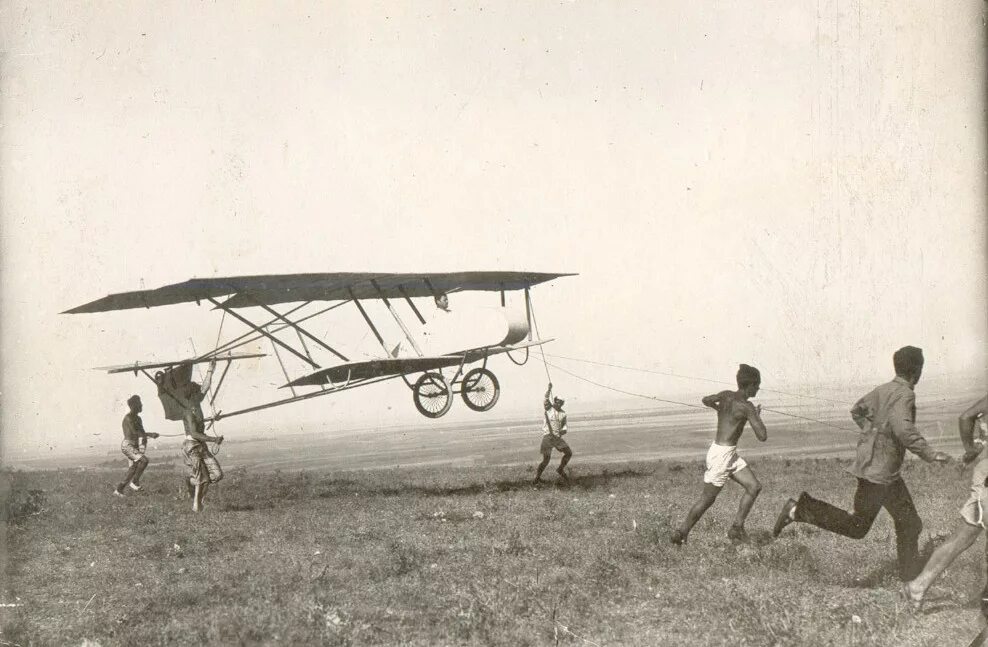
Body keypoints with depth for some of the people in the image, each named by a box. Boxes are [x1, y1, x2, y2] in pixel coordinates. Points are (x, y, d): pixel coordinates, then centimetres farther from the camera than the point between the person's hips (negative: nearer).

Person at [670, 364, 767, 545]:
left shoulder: (726, 395, 4)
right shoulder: (746, 407, -18)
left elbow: (706, 400, 25)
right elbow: (762, 436, -18)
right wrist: (757, 416, -1)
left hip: (730, 454, 9)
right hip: (722, 454, -9)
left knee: (754, 487, 7)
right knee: (707, 499, 1)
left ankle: (737, 528, 9)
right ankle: (681, 534, 11)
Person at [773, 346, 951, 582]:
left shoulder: (883, 390, 8)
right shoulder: (904, 395, -18)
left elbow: (858, 411, 23)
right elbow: (904, 429, -34)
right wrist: (930, 455, -27)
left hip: (888, 474, 9)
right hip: (878, 471, -9)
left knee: (909, 523, 13)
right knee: (857, 526, -2)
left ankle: (912, 579, 19)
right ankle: (799, 510, -2)